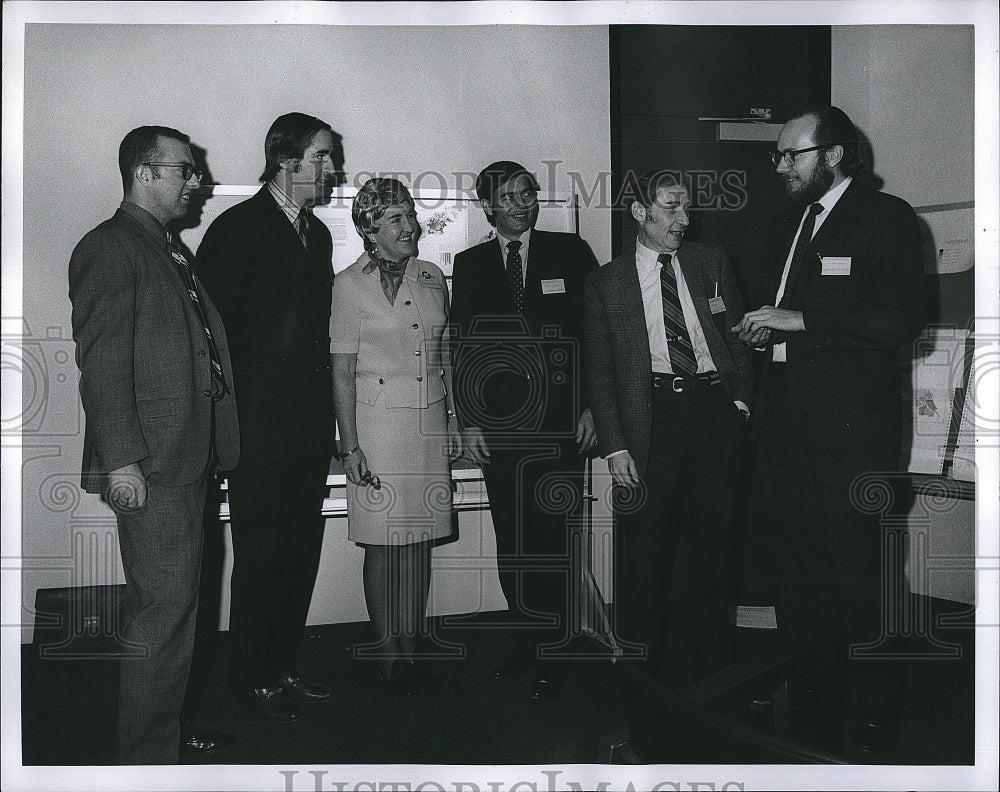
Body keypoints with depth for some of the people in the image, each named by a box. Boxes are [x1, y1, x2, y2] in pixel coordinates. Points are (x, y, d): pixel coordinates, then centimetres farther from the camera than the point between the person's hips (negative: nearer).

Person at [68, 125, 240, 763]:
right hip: (151, 467, -9)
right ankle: (148, 757, 7)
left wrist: (213, 448, 16)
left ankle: (168, 729, 30)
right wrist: (121, 459, -20)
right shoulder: (110, 247, -8)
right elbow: (101, 359, -15)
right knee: (162, 609, -5)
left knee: (180, 605, 16)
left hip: (192, 458, 10)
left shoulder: (169, 250, 20)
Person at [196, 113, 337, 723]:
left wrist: (327, 418, 14)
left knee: (302, 551, 13)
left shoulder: (318, 233, 15)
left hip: (310, 425, 7)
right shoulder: (238, 227, -8)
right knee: (260, 555, 3)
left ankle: (283, 666, 27)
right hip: (262, 426, -7)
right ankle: (254, 678, 18)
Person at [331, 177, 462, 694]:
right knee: (384, 539, 0)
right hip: (378, 422, -4)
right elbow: (342, 370, -5)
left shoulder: (432, 278, 10)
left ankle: (410, 643, 17)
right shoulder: (350, 284, -3)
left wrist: (453, 419, 15)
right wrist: (349, 444, -9)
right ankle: (387, 648, 14)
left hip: (431, 420, 4)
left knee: (421, 535, 6)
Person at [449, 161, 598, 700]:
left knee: (551, 538, -4)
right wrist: (468, 421, 1)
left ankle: (553, 655, 7)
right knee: (511, 540, 7)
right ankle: (524, 641, 20)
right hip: (497, 427, 2)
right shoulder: (470, 265, 11)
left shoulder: (571, 253, 7)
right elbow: (461, 347, 9)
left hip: (559, 423, -2)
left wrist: (592, 407, 0)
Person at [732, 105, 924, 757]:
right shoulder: (786, 227, 19)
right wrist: (760, 329, 6)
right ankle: (809, 699, 26)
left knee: (857, 572, -3)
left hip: (852, 428, -7)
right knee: (791, 562, 10)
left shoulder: (886, 217, -4)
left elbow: (903, 317, -16)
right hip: (787, 422, 7)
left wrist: (800, 322, -17)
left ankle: (874, 719, 13)